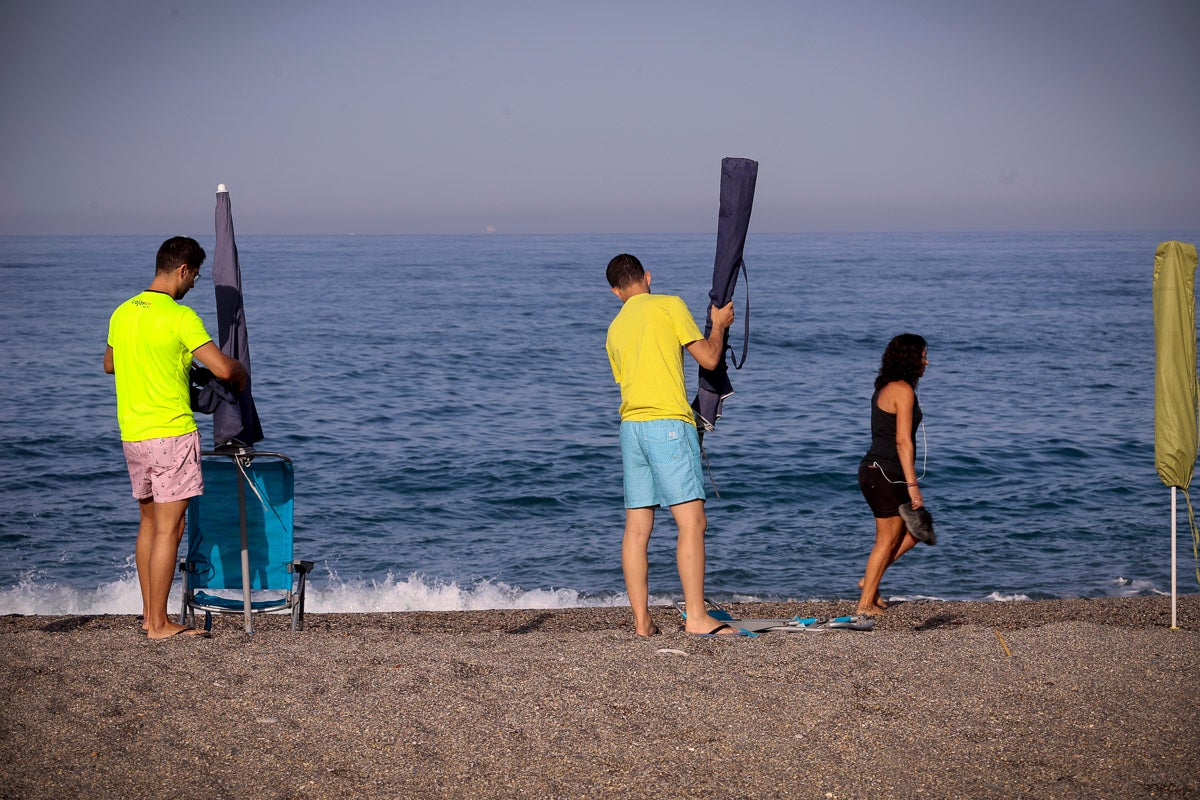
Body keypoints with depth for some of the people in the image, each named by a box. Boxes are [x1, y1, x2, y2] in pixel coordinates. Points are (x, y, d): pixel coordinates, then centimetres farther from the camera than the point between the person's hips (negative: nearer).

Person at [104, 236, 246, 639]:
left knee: (149, 522, 17)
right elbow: (223, 368, -20)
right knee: (169, 527, -4)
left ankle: (149, 614, 21)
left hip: (132, 434, 8)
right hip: (171, 432, -8)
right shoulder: (180, 316, -15)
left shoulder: (122, 313, 9)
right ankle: (160, 624, -2)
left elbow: (109, 364, 25)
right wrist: (241, 371, 2)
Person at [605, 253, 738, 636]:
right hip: (668, 425, -7)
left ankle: (641, 621, 5)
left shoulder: (615, 330, 19)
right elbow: (709, 358, -3)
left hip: (630, 427, 7)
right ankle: (697, 617, -14)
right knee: (692, 522, -8)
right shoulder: (669, 305, 0)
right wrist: (719, 324, 16)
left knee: (636, 528, 5)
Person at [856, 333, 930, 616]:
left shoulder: (885, 388, 15)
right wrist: (912, 485, -19)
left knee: (914, 529, 17)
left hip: (874, 469, 10)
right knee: (888, 539, -1)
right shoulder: (902, 389, -14)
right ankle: (866, 604, 5)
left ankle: (869, 580, 18)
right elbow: (903, 441, -19)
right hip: (885, 474, -10)